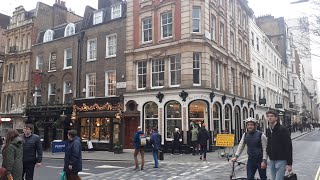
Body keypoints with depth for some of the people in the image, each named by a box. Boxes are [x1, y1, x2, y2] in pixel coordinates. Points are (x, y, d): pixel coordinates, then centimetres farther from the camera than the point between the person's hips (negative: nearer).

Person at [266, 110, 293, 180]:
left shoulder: (282, 129, -12)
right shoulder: (268, 130, 8)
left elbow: (289, 147, -13)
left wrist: (289, 163, -15)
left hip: (281, 160, -6)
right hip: (272, 160, 6)